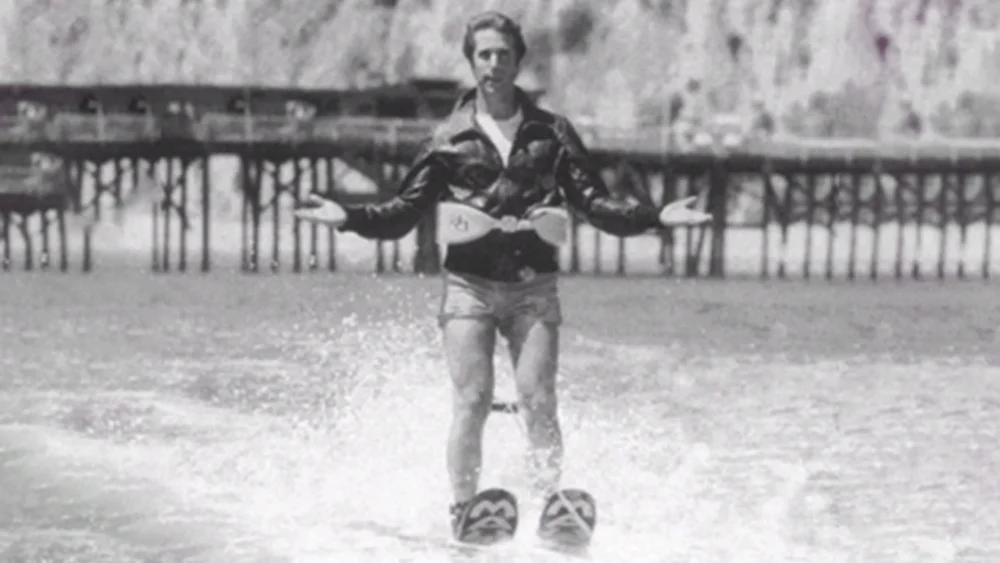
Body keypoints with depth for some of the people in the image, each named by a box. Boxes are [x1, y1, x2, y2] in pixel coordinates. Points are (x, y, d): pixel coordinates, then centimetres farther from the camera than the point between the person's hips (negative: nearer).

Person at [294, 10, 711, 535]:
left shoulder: (551, 132, 9)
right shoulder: (451, 137, 7)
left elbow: (595, 204, 6)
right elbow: (404, 212, 7)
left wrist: (656, 217, -7)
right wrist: (349, 216, -9)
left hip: (533, 285, 1)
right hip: (468, 283, -1)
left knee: (538, 401, -9)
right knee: (472, 401, -9)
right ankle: (463, 511, 1)